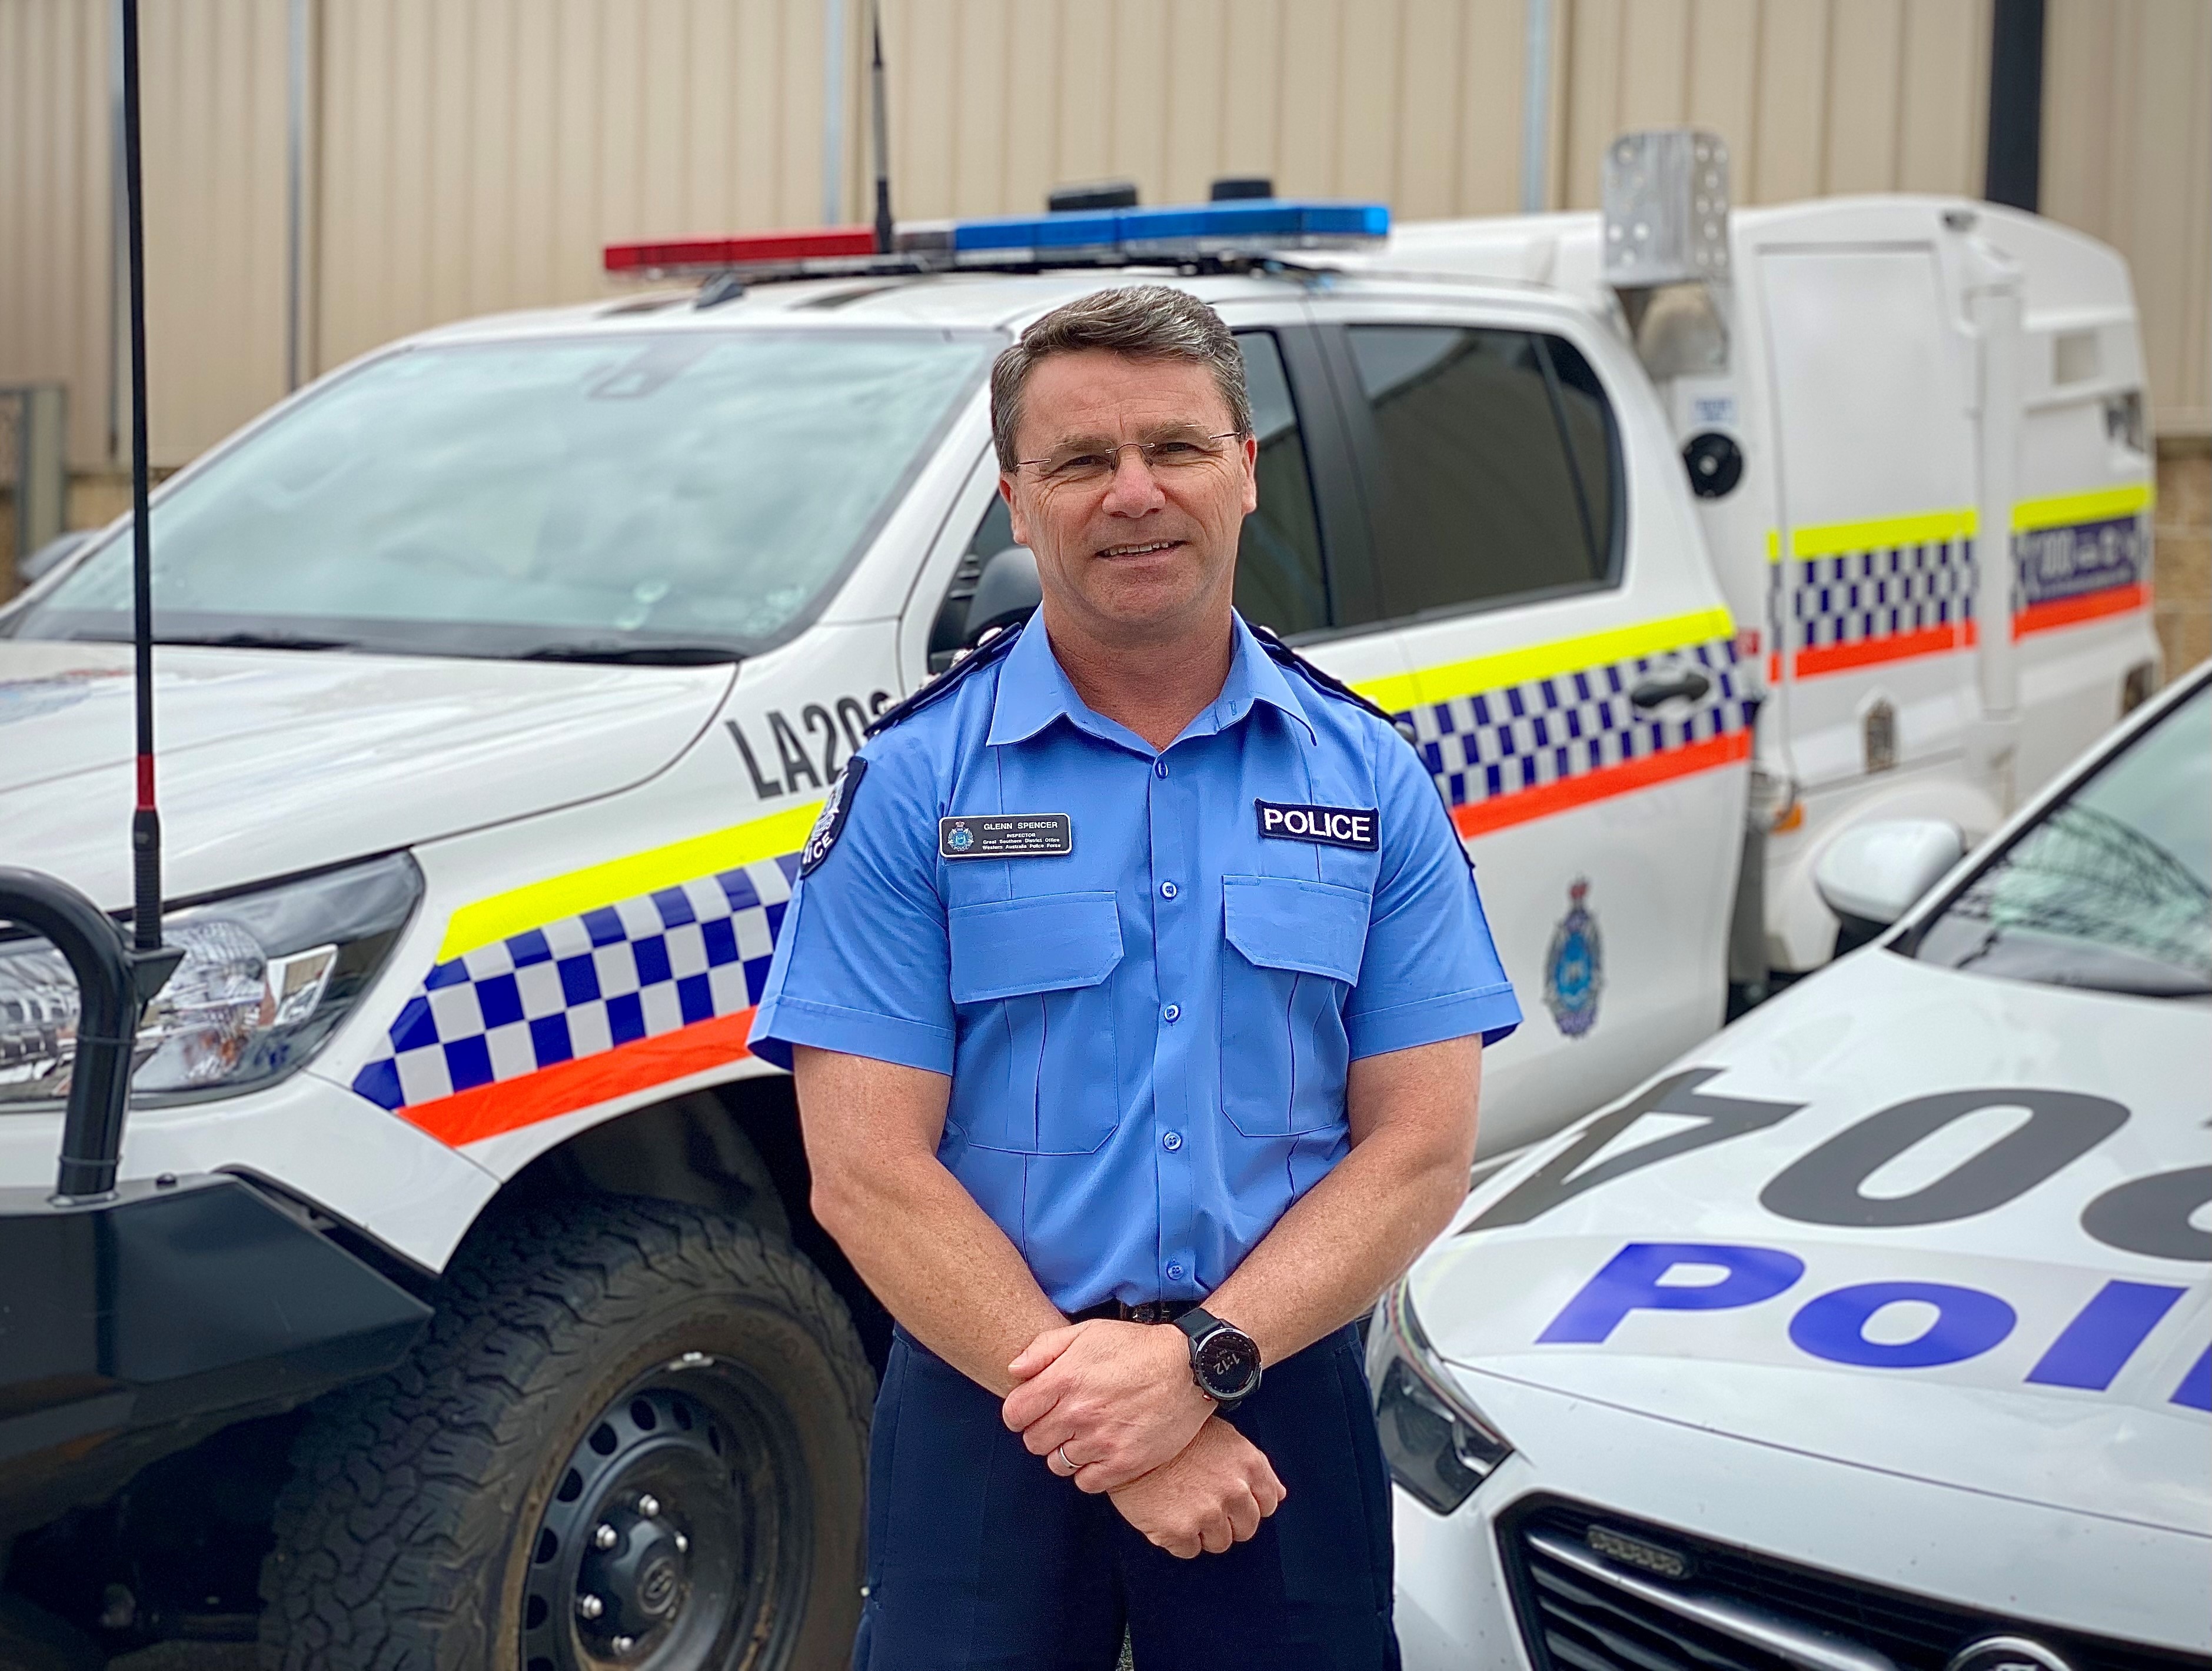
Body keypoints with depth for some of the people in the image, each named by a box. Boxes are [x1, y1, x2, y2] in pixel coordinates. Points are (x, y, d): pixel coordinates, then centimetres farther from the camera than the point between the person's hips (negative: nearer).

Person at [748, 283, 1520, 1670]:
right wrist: (1102, 1418, -17)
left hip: (1285, 1403, 2)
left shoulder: (1374, 780, 3)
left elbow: (1420, 1151, -1)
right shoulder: (909, 786, -4)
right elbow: (868, 1175, -9)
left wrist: (1202, 1359, -15)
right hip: (987, 1410, -1)